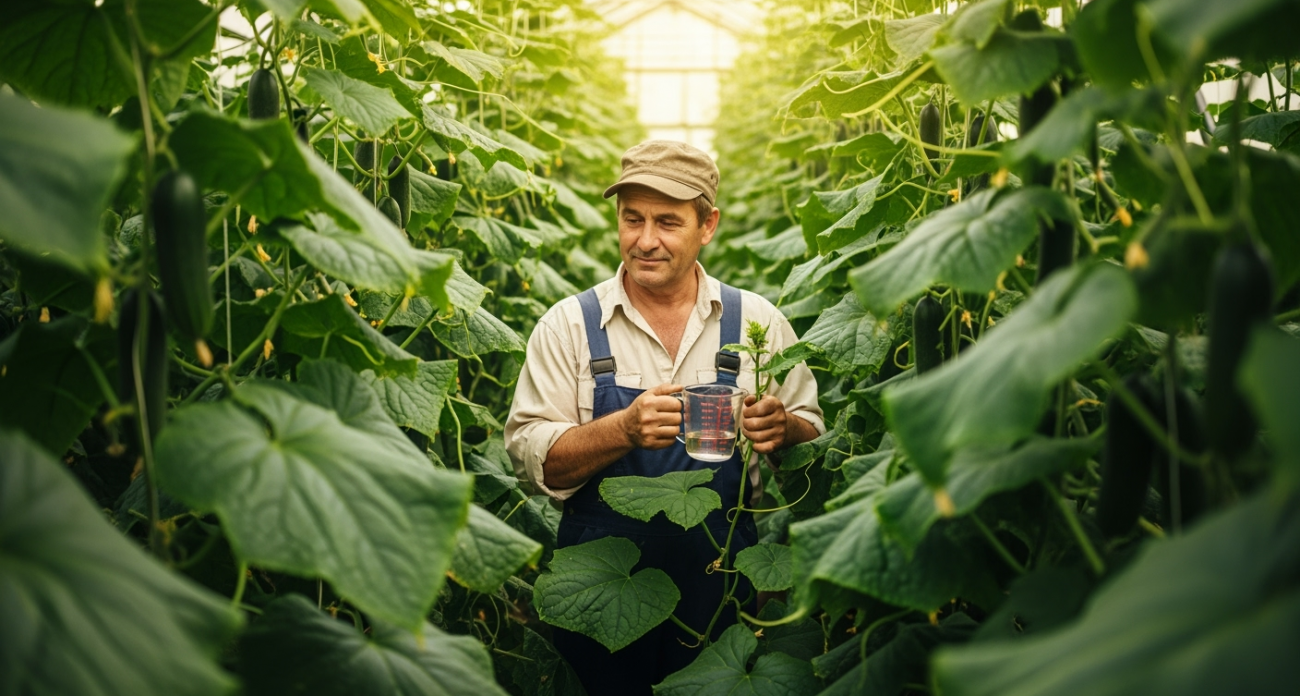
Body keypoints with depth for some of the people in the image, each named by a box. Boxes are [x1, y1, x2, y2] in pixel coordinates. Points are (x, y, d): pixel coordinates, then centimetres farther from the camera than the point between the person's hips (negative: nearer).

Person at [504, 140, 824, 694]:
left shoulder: (757, 321, 2)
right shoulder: (569, 325, -2)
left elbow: (813, 437, 6)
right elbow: (531, 458, -9)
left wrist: (783, 430, -16)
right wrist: (626, 428, -24)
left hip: (721, 582, 1)